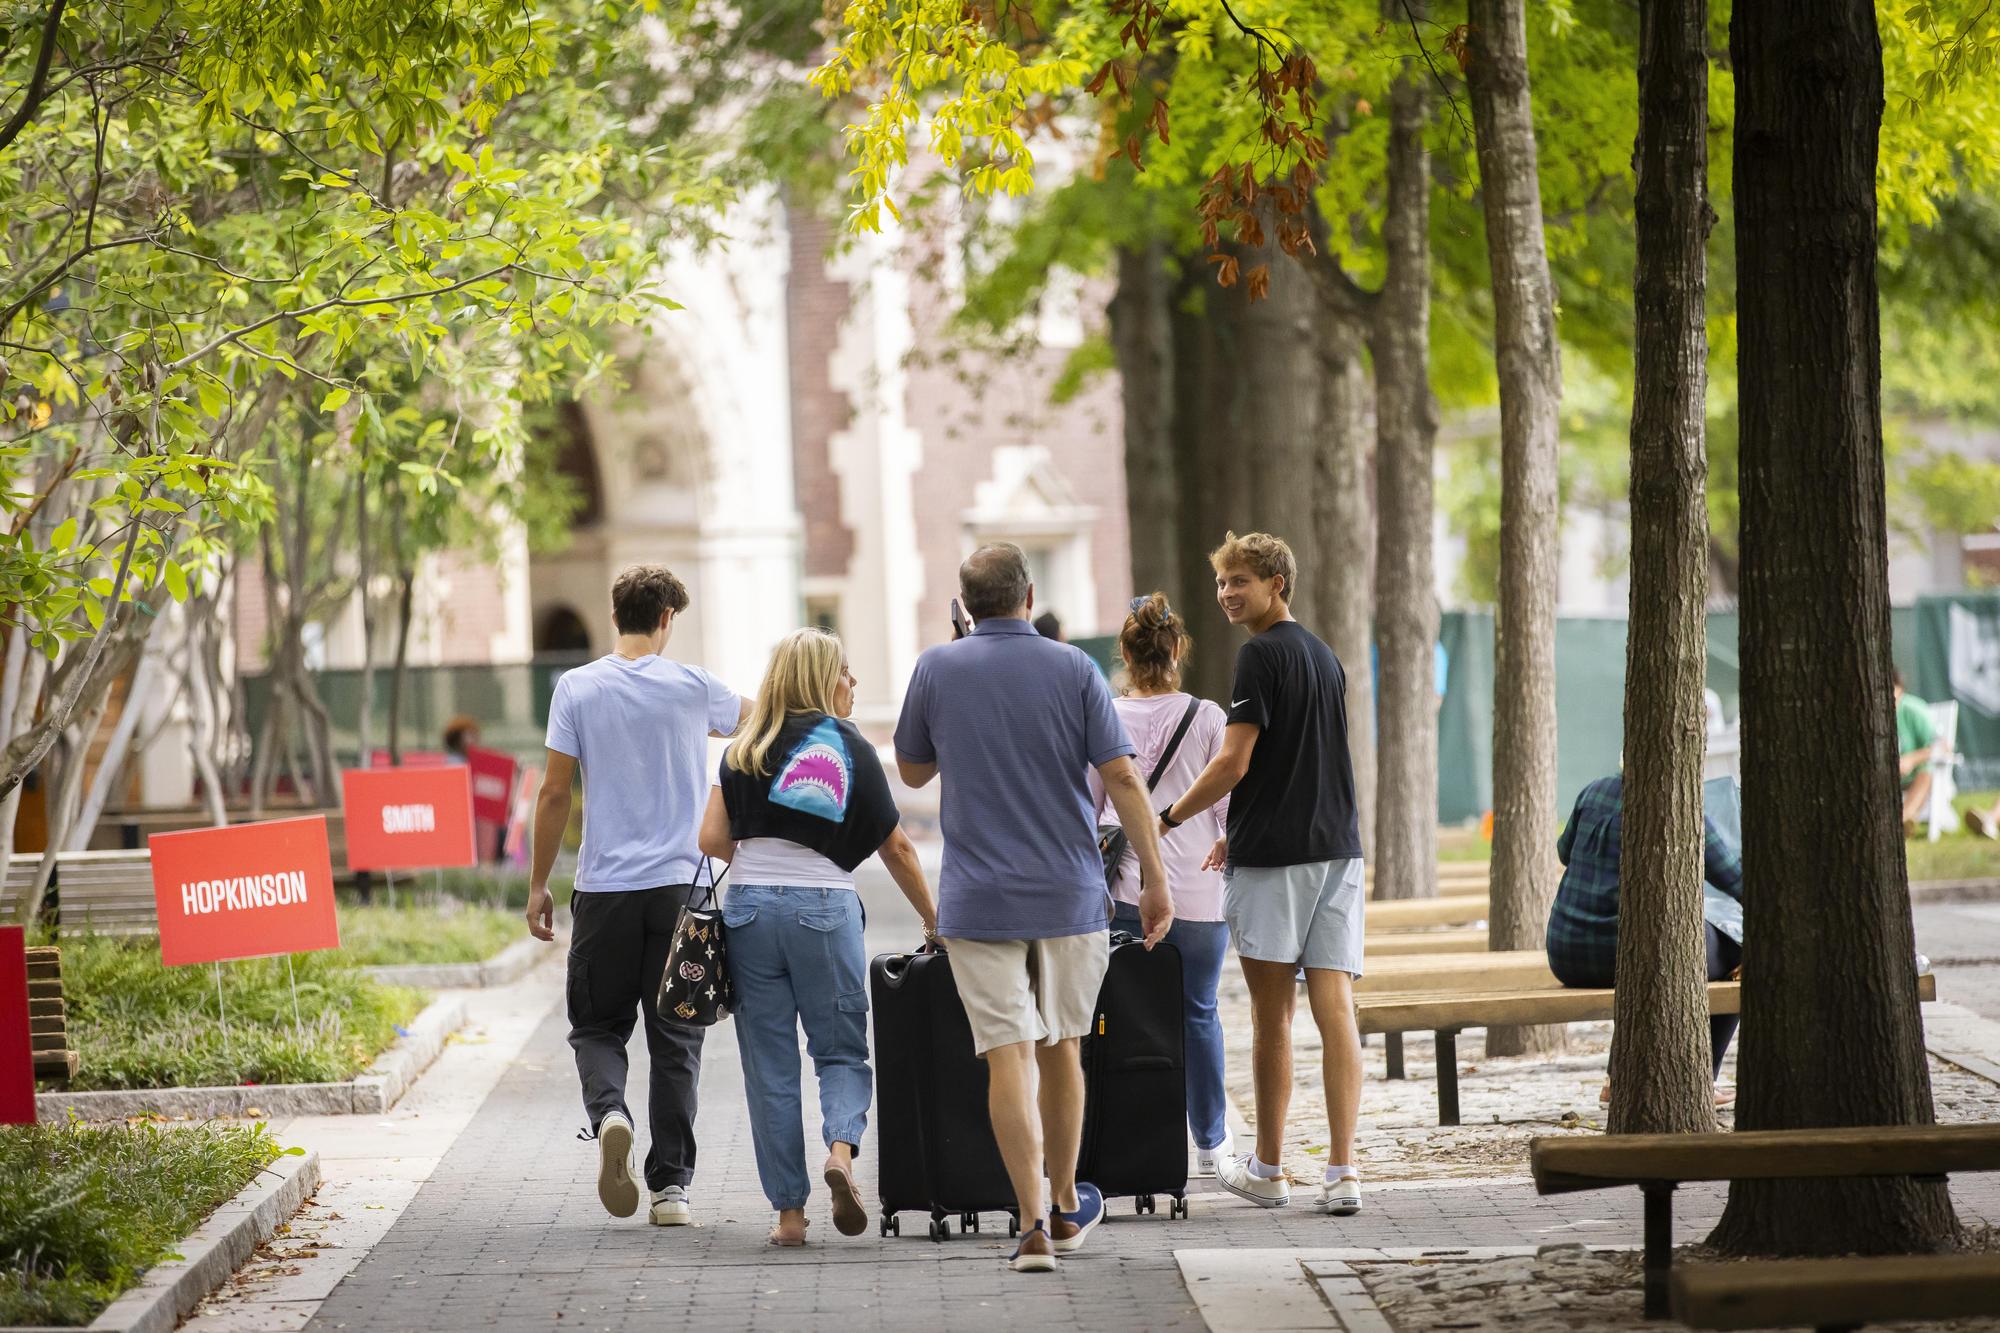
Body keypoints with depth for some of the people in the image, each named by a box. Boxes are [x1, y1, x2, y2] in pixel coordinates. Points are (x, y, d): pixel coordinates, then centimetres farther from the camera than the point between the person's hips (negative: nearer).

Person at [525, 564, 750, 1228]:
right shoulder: (693, 687, 0)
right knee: (675, 1038, 6)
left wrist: (538, 885, 7)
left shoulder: (578, 689, -1)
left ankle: (609, 1112, -19)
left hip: (605, 888, 0)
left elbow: (554, 793, -1)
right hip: (680, 884, 0)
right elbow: (749, 717, 21)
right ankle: (671, 1185, 4)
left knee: (597, 1025, 11)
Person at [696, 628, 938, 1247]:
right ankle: (841, 1148, -19)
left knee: (770, 1065, 6)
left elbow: (712, 839, 2)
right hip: (826, 910, -2)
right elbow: (896, 848, 8)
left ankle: (789, 1211, 5)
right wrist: (931, 919, 18)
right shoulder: (850, 747, 3)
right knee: (842, 1050, 10)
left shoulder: (745, 749, 8)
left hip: (750, 910, 2)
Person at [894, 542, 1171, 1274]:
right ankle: (1066, 1207, 29)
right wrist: (1155, 878, -2)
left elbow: (912, 770, 11)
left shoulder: (937, 669, -3)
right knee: (1060, 1049, 16)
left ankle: (1033, 1222, -12)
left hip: (979, 901, -1)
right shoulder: (1073, 670, -3)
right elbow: (1123, 779, -7)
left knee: (1008, 1057, -3)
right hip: (1069, 895, 1)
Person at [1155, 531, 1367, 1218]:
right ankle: (1342, 1169, -8)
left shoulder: (1261, 655, -10)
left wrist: (1168, 818, 0)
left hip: (1272, 857, -7)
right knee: (1335, 1011, -1)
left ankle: (1268, 1168, 14)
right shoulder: (1326, 657, 17)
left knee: (1272, 1013, 4)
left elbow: (1233, 764, -13)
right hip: (1337, 846, 7)